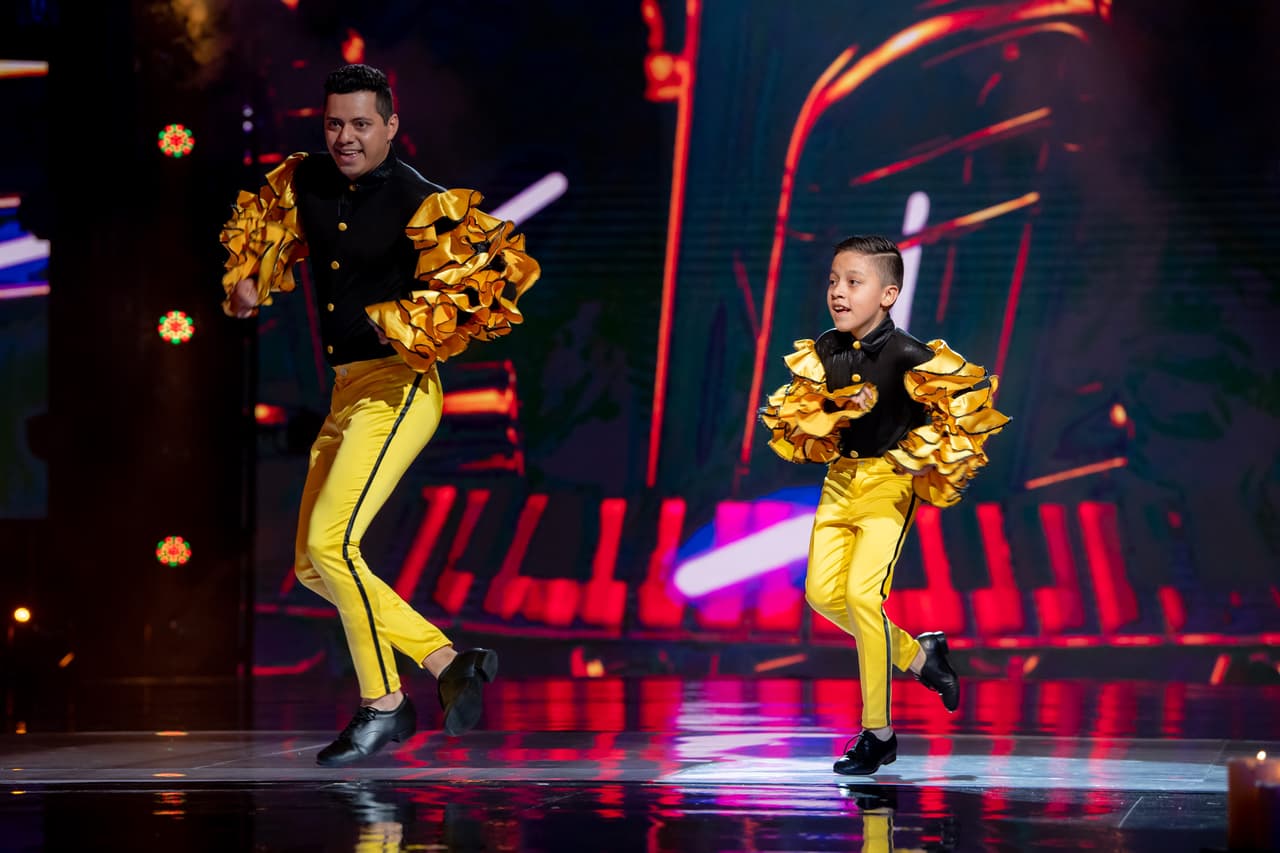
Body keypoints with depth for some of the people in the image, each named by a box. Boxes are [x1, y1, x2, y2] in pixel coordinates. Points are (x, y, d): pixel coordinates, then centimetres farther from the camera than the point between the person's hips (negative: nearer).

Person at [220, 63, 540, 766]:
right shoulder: (306, 186, 8)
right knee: (313, 567, 8)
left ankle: (383, 704, -6)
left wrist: (408, 323, -21)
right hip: (344, 393, 9)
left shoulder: (416, 202, -12)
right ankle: (448, 663, 14)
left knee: (331, 542, -19)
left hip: (396, 390, -9)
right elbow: (260, 225, 29)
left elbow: (497, 267, -19)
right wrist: (246, 280, 11)